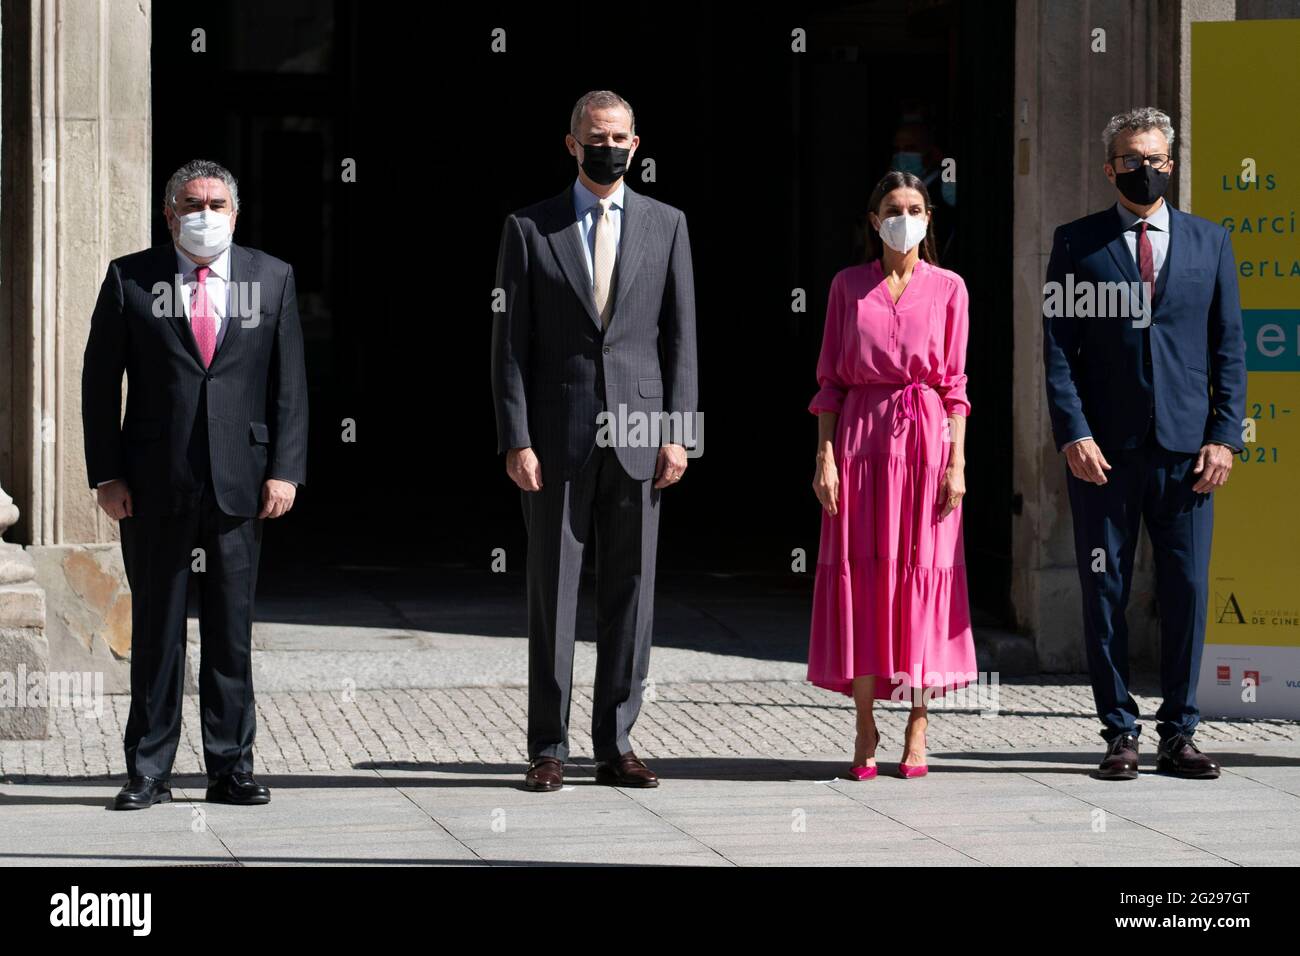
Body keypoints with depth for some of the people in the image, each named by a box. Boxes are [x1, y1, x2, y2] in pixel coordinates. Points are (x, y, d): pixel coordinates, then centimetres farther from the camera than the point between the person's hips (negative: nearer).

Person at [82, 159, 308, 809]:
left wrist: (285, 470, -2)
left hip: (239, 483, 1)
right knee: (155, 630, 3)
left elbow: (289, 383, 7)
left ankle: (231, 768, 11)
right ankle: (148, 773, 9)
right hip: (154, 487, -1)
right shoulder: (129, 279, 4)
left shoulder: (272, 278, 8)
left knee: (232, 631, 4)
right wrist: (106, 475, -3)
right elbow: (99, 383, 4)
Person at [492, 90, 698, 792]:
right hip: (557, 439, -2)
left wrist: (678, 431, -1)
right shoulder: (530, 228, 4)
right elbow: (509, 341, 1)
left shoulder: (666, 225, 9)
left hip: (637, 437, 2)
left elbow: (680, 335, 8)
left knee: (630, 596, 4)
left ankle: (616, 746, 11)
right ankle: (548, 749, 8)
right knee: (552, 596, 1)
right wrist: (516, 439, -7)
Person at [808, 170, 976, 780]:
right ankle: (865, 730, 3)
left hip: (926, 438, 0)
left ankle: (918, 725, 5)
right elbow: (830, 378, 7)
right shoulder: (848, 285, 7)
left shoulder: (947, 288, 6)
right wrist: (825, 456, -3)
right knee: (860, 572, -2)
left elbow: (954, 384, 4)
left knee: (923, 571, -2)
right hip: (860, 437, 1)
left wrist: (957, 463, -4)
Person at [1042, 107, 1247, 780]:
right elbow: (1057, 346, 2)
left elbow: (1229, 347, 10)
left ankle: (1178, 735, 11)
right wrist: (1073, 434, -9)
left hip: (1186, 447, 1)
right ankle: (1120, 734, 10)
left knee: (1187, 592, 2)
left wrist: (1224, 436, 0)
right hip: (1103, 449, -1)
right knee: (1105, 594, 1)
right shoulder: (1077, 244, 6)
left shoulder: (1210, 243, 11)